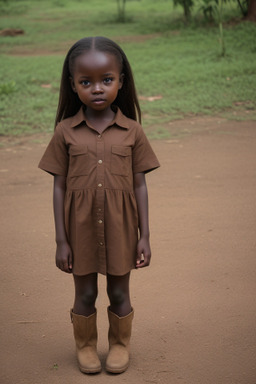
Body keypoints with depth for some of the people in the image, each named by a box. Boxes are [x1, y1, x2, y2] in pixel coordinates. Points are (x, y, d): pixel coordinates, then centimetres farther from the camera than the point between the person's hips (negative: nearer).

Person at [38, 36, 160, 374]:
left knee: (119, 293, 15)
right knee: (85, 294, 14)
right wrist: (61, 241, -5)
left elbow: (139, 186, -1)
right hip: (81, 230, 0)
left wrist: (144, 236, -2)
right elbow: (59, 188, -3)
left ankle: (120, 345, 37)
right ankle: (85, 346, 37)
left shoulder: (132, 132, -5)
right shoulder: (65, 132, -6)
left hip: (120, 230, 0)